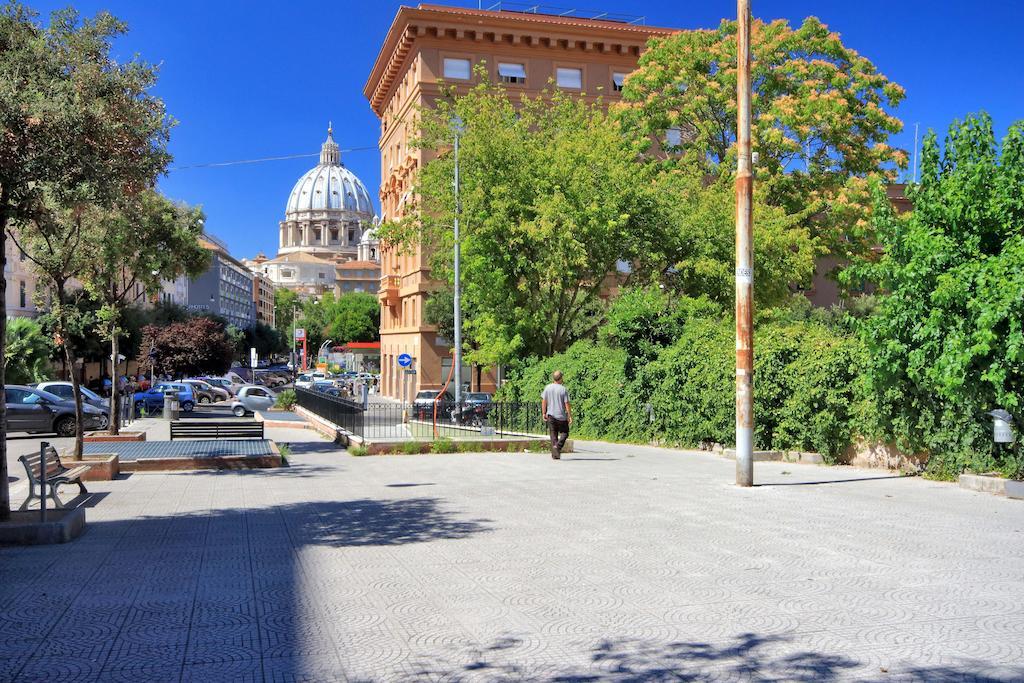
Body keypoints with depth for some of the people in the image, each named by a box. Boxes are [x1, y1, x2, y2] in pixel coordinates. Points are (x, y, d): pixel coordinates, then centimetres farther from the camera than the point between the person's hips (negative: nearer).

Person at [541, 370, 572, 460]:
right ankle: (558, 446, -12)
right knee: (564, 433, 12)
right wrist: (570, 416, -4)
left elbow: (544, 402, 2)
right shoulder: (563, 389, -9)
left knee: (553, 435, 8)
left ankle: (555, 455, 4)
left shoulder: (547, 388, 0)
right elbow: (567, 404, -9)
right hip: (561, 416, -3)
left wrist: (544, 413, 10)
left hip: (551, 415, 3)